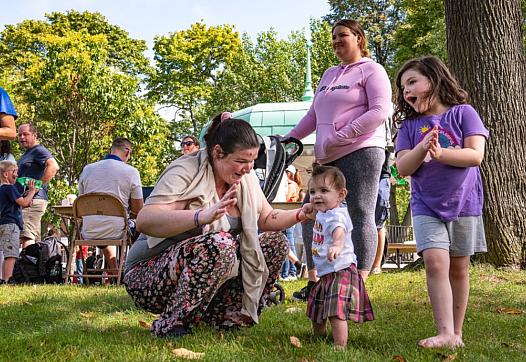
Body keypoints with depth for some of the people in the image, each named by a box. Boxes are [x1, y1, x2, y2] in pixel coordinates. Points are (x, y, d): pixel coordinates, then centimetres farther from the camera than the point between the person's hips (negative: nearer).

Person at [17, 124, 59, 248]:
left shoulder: (39, 151, -7)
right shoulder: (26, 154, 24)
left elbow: (53, 167, -24)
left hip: (33, 199, -11)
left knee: (26, 237, -18)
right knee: (34, 239, 11)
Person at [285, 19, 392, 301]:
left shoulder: (371, 70, 2)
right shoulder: (329, 74, 23)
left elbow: (380, 111, -11)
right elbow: (313, 115, 27)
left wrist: (340, 137, -16)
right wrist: (290, 138, 16)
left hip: (360, 152, -8)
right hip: (328, 158, 8)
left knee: (361, 216, -6)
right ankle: (314, 282, 12)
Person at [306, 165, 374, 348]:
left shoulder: (336, 216, -24)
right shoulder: (322, 213, 7)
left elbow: (339, 231, -48)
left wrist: (337, 245, -66)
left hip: (340, 271, -11)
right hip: (325, 273, 11)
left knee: (336, 312, -20)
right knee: (316, 311, 25)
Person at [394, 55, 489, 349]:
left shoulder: (463, 113, -3)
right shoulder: (409, 126, 5)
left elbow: (476, 155, -13)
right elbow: (403, 168, -5)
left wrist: (439, 152, -25)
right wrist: (422, 148, -22)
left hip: (463, 203, -1)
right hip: (426, 206, 1)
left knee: (458, 268, 6)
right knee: (435, 261, -16)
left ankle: (457, 332, 17)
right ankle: (446, 334, -17)